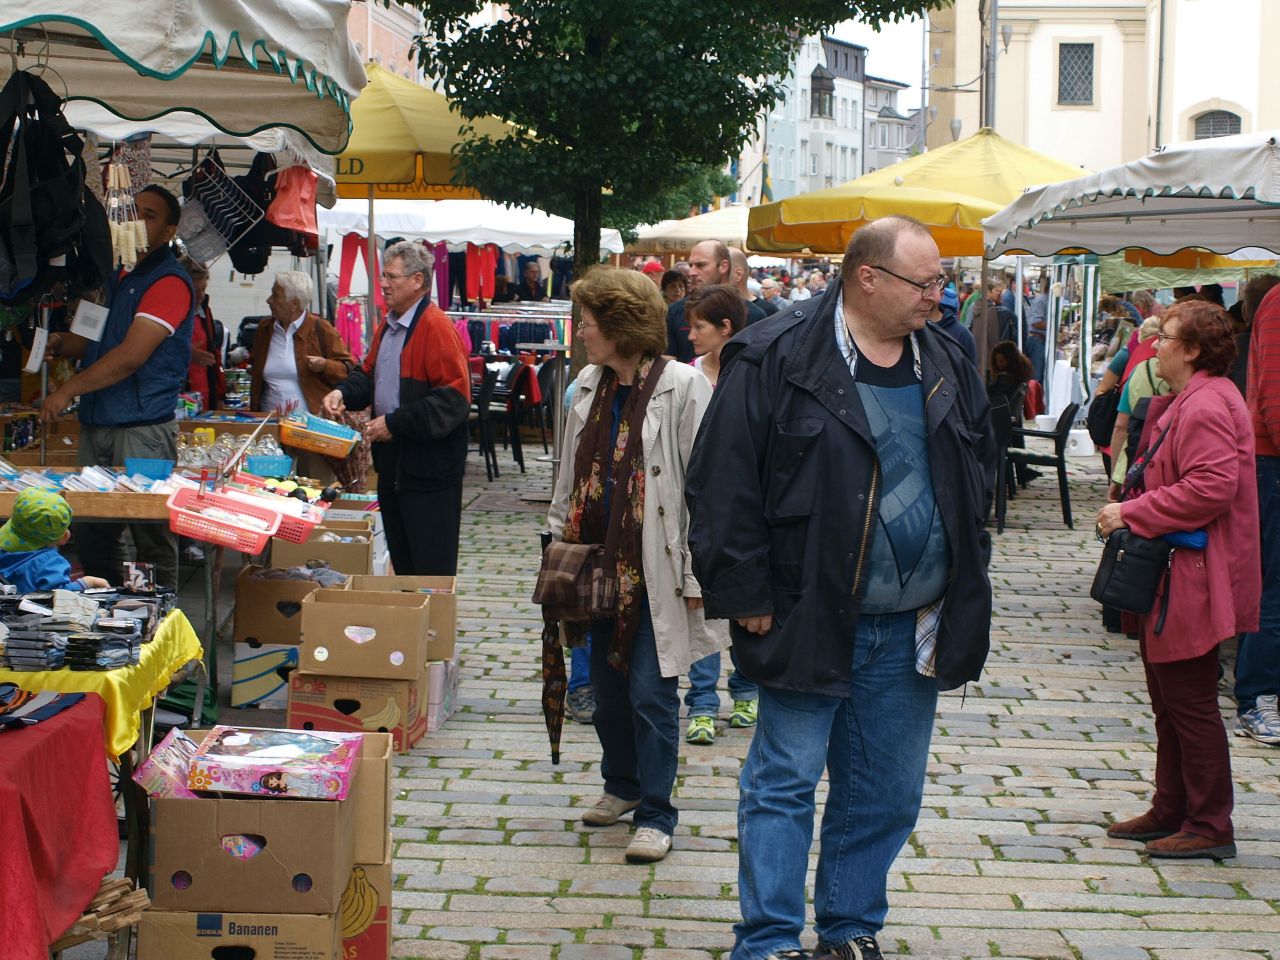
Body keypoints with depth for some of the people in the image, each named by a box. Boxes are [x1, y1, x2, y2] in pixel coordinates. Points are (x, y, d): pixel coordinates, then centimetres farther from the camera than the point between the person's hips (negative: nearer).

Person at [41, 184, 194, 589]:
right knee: (90, 532, 12)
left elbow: (131, 356, -18)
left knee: (152, 537, -3)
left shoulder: (169, 282, -12)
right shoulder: (118, 277, 17)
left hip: (143, 429, -9)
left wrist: (68, 391, -13)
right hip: (97, 424, 9)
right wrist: (60, 343, 5)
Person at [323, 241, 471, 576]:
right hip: (392, 465, 9)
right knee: (402, 565, 16)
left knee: (432, 573, -3)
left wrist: (395, 423, -20)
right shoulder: (387, 327, 13)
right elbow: (368, 375, 25)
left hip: (428, 469, -9)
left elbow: (453, 399, -23)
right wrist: (343, 393, 2)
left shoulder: (436, 328, -17)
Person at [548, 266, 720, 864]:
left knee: (650, 690, -4)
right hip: (600, 561, 7)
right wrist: (559, 542, 14)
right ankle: (622, 785, 34)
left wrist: (695, 573, -13)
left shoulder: (682, 388, -12)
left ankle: (655, 815, 7)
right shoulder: (588, 387, 8)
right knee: (607, 682, 15)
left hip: (655, 567, -6)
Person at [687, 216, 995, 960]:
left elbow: (978, 477, 18)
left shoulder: (948, 367, 9)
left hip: (912, 629, 6)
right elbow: (724, 483, -12)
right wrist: (746, 596, -13)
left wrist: (964, 594, 11)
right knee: (785, 783, 1)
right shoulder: (776, 361, -11)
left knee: (887, 793, 12)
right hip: (810, 619, -5)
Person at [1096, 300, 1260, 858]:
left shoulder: (1206, 407, -19)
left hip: (1192, 581, -11)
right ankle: (1170, 812, 27)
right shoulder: (1181, 402, 17)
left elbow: (1211, 488, -28)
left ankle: (1209, 828, 4)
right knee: (1170, 701, 17)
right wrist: (1130, 509, 10)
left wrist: (1133, 513, -22)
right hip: (1168, 579, 11)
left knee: (1189, 702, -4)